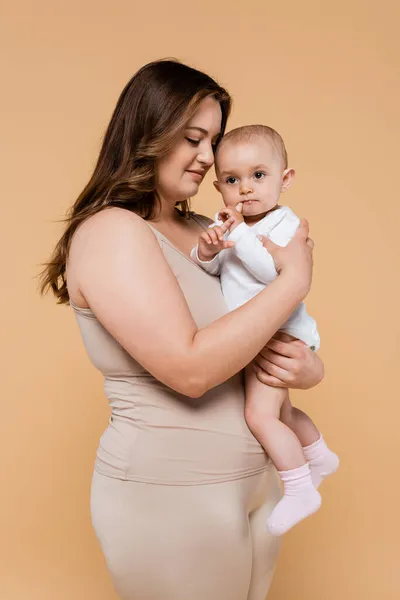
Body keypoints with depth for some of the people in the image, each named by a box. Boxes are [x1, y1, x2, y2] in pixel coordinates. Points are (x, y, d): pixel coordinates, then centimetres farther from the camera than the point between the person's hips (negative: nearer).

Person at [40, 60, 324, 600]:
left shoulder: (206, 231, 7)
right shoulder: (110, 232, -16)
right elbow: (191, 368, -25)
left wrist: (308, 368, -10)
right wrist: (295, 280, -17)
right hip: (168, 497, -7)